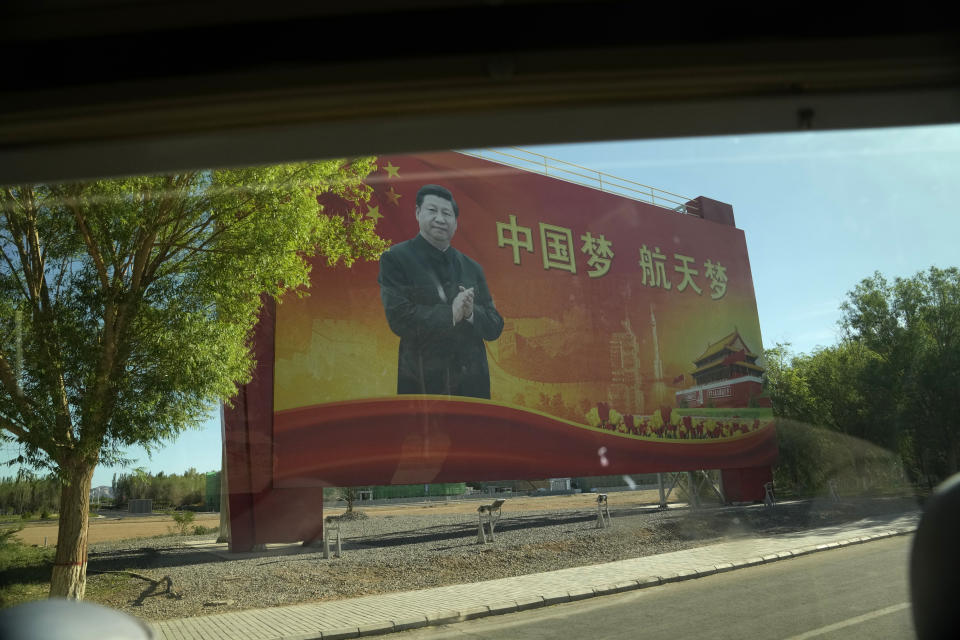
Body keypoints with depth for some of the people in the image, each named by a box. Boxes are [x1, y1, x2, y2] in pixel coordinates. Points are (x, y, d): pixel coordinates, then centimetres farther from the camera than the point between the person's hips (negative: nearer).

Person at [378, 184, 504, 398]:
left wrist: (471, 312, -11)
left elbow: (494, 327, 8)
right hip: (421, 383, -4)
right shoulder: (395, 259, -2)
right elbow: (399, 318, -14)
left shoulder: (472, 268, 11)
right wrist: (450, 313, -18)